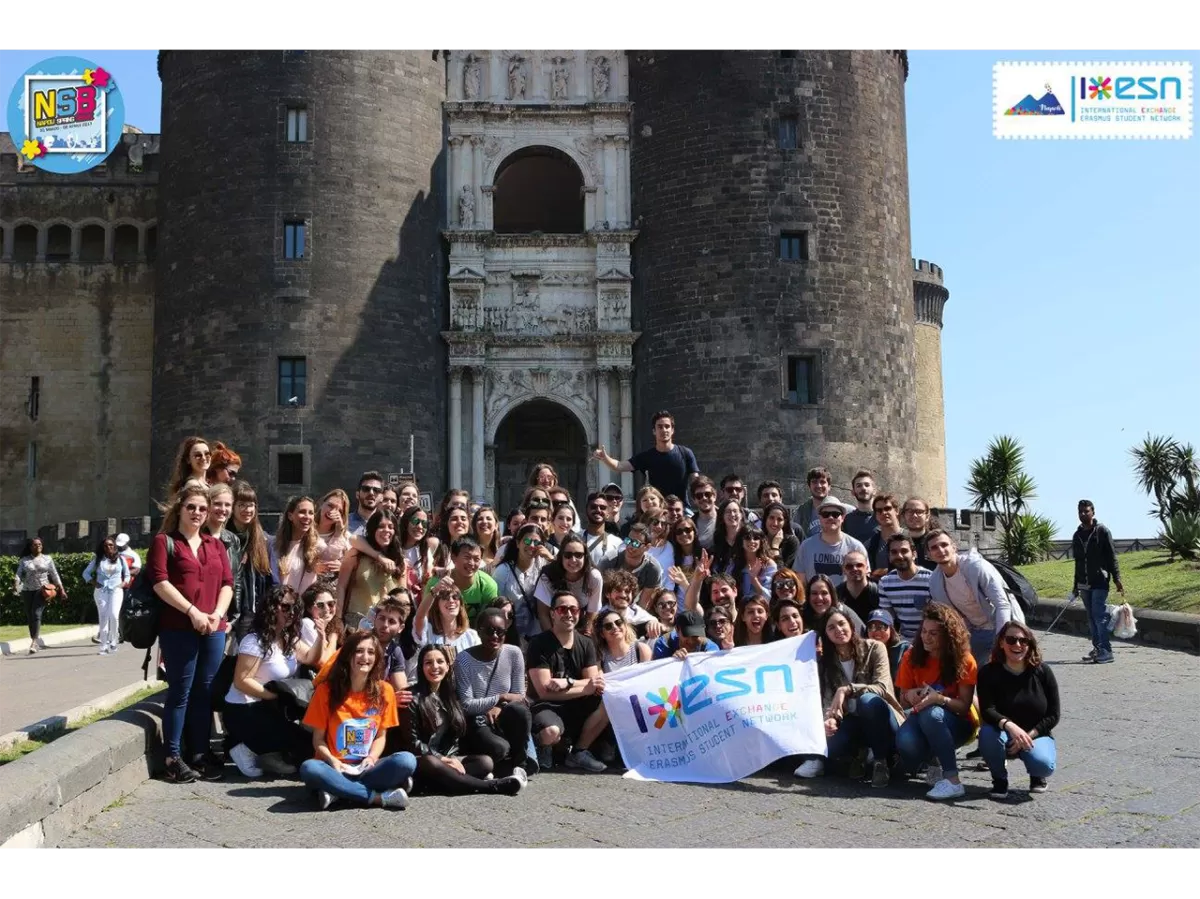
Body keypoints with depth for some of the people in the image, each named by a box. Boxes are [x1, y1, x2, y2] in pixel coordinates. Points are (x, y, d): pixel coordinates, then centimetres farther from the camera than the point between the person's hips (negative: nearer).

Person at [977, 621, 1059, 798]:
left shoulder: (1042, 672, -7)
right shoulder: (988, 673, -10)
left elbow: (1053, 715, -5)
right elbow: (987, 710, -23)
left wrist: (1028, 736, -18)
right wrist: (1009, 726, -43)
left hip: (1036, 735, 0)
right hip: (1003, 733, 0)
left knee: (1043, 765, -32)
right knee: (988, 733, -35)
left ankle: (1036, 775, 10)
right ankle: (1000, 779, -4)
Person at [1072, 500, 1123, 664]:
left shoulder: (1102, 531, -3)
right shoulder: (1077, 535, 13)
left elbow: (1111, 557, -6)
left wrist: (1117, 579, -13)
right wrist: (1076, 585, 20)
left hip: (1100, 582, -6)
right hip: (1084, 584, 6)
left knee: (1100, 616, -10)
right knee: (1091, 618, 8)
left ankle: (1106, 651, -8)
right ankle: (1097, 648, 15)